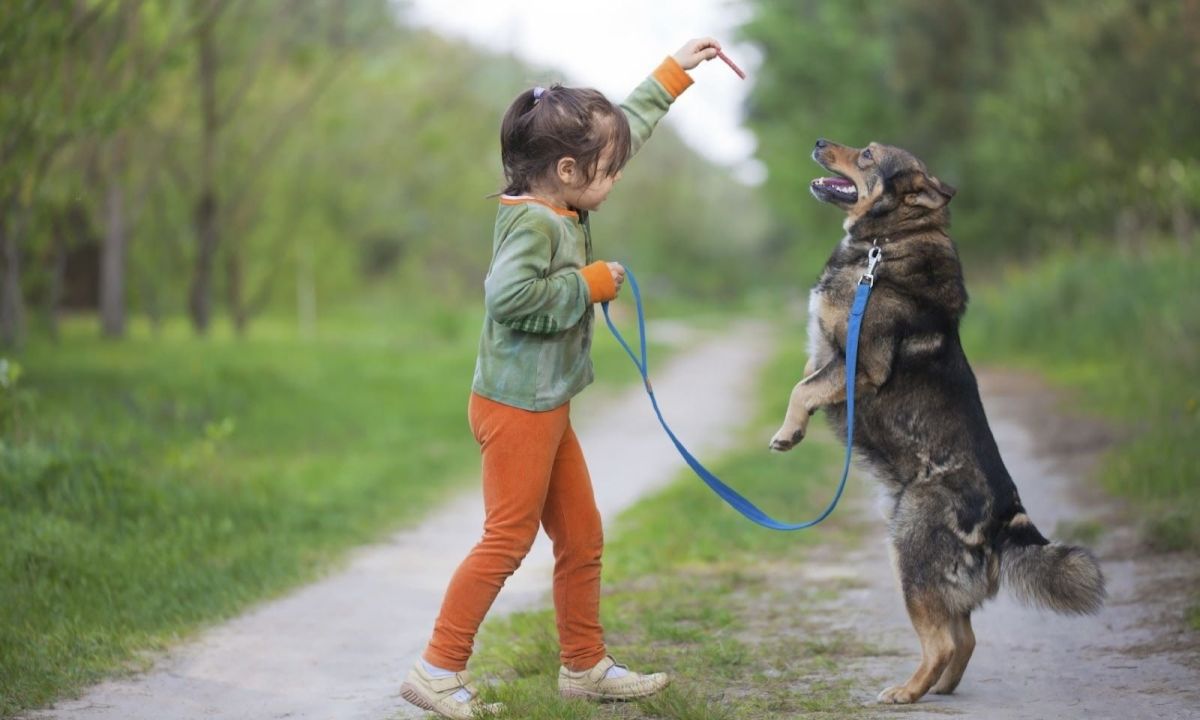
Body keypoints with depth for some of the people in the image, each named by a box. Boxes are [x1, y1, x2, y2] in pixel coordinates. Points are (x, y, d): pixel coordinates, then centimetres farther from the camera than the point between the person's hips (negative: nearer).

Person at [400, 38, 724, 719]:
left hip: (548, 408, 10)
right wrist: (590, 284, -21)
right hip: (516, 408, -10)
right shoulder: (531, 223, -19)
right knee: (508, 540, -6)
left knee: (583, 539, 15)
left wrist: (674, 73, 22)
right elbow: (509, 293, -34)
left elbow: (625, 126, 20)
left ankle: (585, 665, 26)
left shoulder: (567, 211, 8)